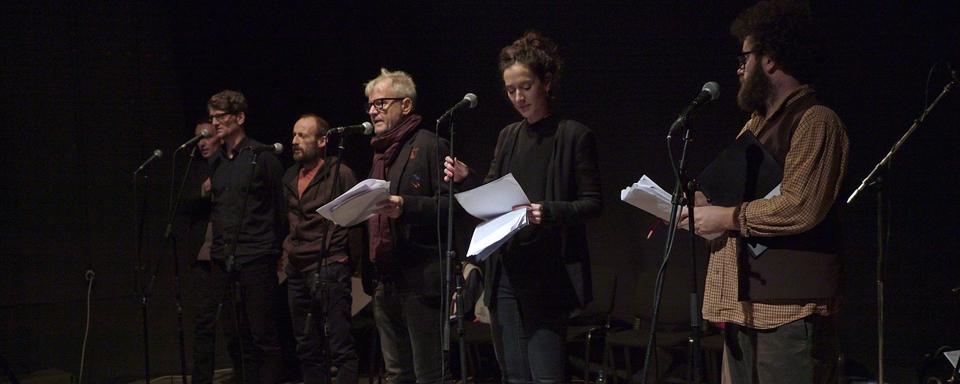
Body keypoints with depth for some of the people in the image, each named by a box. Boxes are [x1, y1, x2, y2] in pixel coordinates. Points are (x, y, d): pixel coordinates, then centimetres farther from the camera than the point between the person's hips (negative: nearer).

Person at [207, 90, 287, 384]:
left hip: (256, 260, -6)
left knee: (263, 334, -5)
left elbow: (281, 208, -4)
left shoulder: (262, 158, -4)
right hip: (225, 260, 6)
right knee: (244, 337, 10)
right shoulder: (215, 163, 14)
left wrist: (274, 248, -4)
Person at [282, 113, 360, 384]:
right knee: (308, 348, 12)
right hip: (297, 271, 7)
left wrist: (344, 255, -9)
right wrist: (286, 250, 18)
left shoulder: (340, 174, -6)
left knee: (340, 346, -9)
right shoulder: (291, 177, 15)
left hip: (329, 270, -7)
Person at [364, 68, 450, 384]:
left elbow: (450, 204, -15)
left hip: (421, 281, -8)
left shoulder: (428, 145, -6)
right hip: (386, 283, 8)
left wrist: (406, 206, -26)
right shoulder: (380, 151, 19)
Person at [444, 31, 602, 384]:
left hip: (549, 276, -6)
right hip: (505, 272, 6)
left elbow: (593, 203, -6)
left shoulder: (574, 136, -3)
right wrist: (466, 178, -1)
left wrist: (549, 212, -22)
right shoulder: (508, 136, 14)